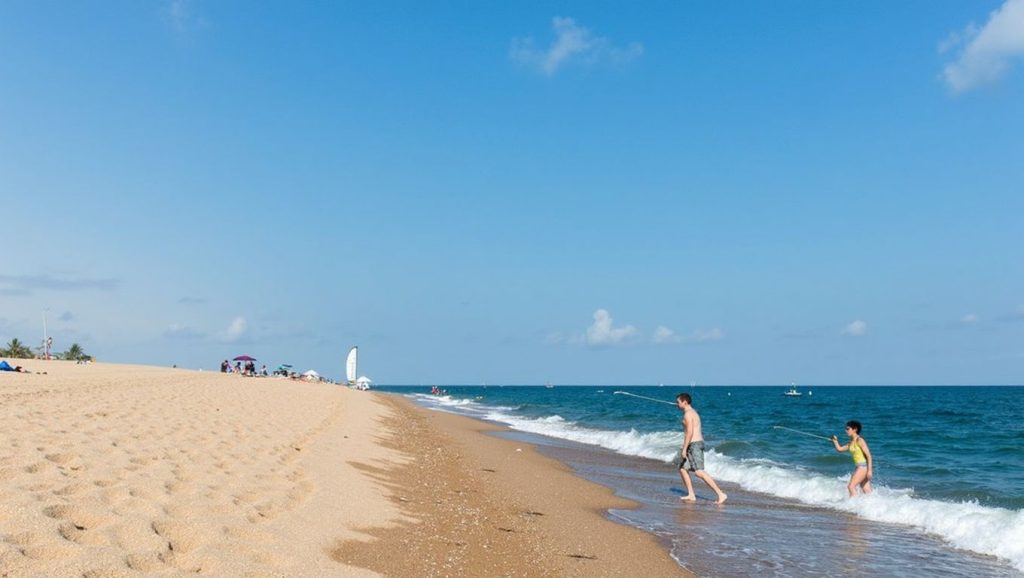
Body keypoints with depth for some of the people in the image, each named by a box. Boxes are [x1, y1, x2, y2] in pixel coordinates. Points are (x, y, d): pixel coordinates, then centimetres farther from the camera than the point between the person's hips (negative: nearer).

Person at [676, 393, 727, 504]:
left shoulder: (687, 414, -12)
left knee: (699, 472, -16)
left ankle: (720, 494, -19)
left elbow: (689, 432, -21)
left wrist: (684, 449, -21)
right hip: (699, 442, 11)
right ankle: (691, 495, 13)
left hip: (694, 444, -11)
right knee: (682, 469, 15)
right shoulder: (694, 412, 19)